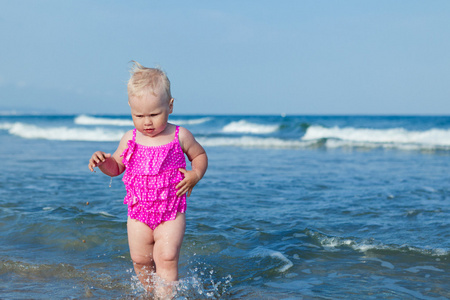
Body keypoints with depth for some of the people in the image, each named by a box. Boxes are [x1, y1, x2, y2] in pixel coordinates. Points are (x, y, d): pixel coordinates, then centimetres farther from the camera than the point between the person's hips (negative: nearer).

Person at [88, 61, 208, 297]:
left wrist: (195, 175, -10)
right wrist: (102, 161, -10)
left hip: (171, 212, -3)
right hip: (138, 212, 3)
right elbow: (116, 167, 12)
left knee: (166, 257, -16)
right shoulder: (130, 140, 0)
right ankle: (149, 292, 32)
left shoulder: (180, 136, -6)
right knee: (140, 260, 8)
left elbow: (200, 155, 10)